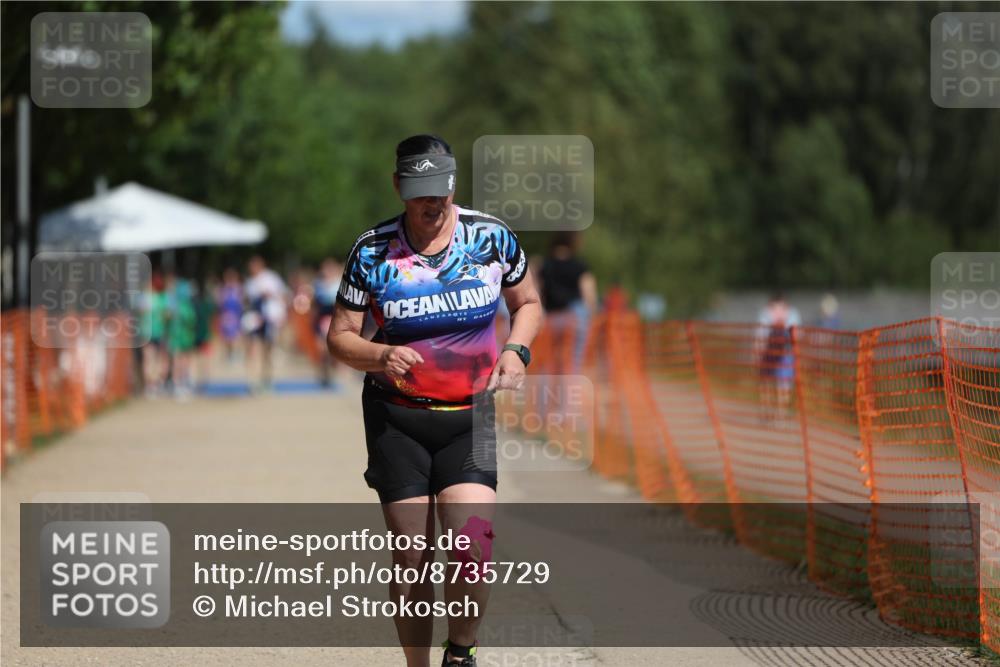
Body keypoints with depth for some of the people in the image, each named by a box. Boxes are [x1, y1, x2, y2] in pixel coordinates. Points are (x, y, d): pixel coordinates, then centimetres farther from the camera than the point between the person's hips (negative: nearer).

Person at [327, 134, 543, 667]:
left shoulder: (492, 238, -1)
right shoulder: (372, 251, -4)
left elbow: (527, 303, 15)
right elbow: (339, 337, 3)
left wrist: (516, 351, -4)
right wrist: (381, 356, -18)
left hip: (470, 416, 0)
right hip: (396, 418, 0)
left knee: (472, 548, -17)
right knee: (411, 556, -2)